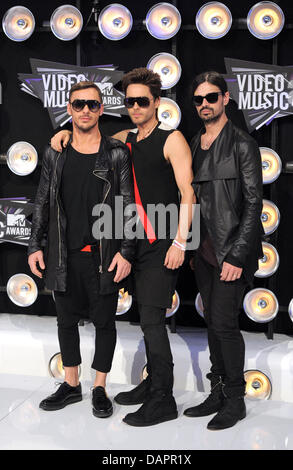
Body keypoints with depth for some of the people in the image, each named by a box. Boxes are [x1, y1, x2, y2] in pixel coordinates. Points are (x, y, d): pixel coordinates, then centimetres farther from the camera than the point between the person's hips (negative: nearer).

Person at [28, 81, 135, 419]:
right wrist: (35, 246, 6)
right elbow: (42, 203, 10)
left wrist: (126, 251, -9)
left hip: (103, 255, -3)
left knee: (104, 321, 7)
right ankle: (71, 385, 29)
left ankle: (99, 388, 23)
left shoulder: (116, 153, -2)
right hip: (63, 255, 3)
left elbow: (128, 204, -3)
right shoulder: (55, 154, 6)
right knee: (66, 319, 13)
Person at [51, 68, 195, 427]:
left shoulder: (172, 139, -5)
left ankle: (163, 401, 1)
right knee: (147, 316, 14)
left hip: (163, 244, -7)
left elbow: (187, 193, -11)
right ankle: (152, 383, 27)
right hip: (138, 242, 7)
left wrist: (179, 242, -17)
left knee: (152, 320, -9)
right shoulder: (125, 140, 14)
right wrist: (66, 133, 8)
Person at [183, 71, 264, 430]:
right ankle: (218, 394, 24)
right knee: (213, 322, 12)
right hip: (204, 249, 7)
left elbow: (253, 204, -11)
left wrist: (237, 255, -16)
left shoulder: (242, 145, -6)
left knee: (224, 322, -7)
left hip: (232, 249, -6)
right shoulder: (193, 145, 13)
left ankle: (235, 401, 10)